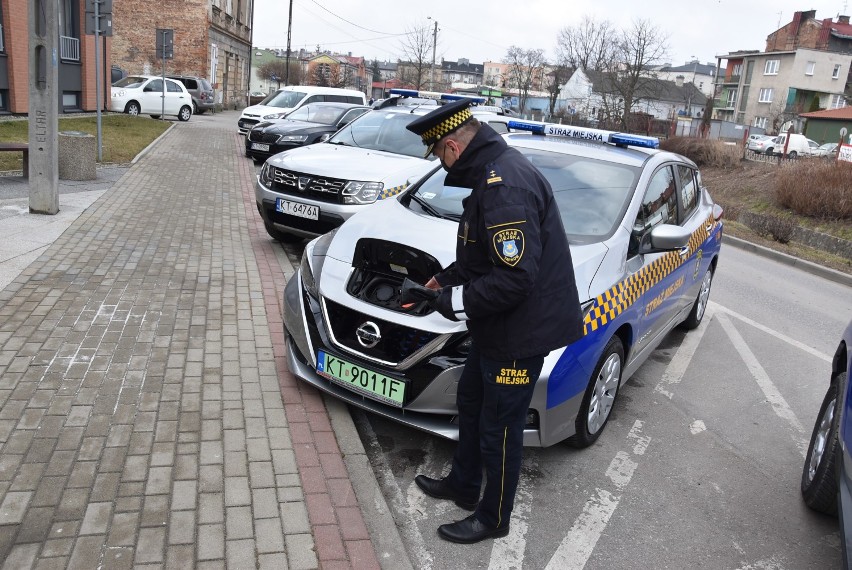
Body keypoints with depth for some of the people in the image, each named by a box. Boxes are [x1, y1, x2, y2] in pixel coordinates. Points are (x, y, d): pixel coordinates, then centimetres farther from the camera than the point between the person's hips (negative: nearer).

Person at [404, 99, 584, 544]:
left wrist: (458, 302, -21)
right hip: (496, 326, 11)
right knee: (471, 402, 25)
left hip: (521, 331, -11)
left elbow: (515, 278, -32)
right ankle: (463, 486, 46)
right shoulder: (494, 170, 7)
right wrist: (448, 278, 15)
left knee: (499, 430, 7)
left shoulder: (505, 187, -28)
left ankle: (493, 519, 30)